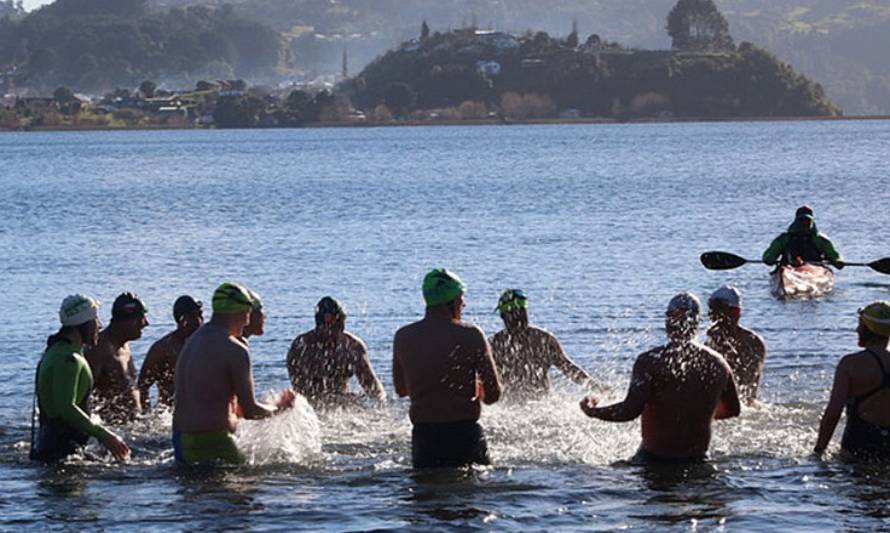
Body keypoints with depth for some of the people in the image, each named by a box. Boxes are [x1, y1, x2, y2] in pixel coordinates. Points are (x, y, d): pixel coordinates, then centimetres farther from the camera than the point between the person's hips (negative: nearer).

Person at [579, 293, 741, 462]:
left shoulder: (651, 361, -12)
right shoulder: (717, 363, 2)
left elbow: (630, 410, -21)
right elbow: (732, 409, 17)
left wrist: (591, 411, -4)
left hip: (654, 457, -4)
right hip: (697, 458, 4)